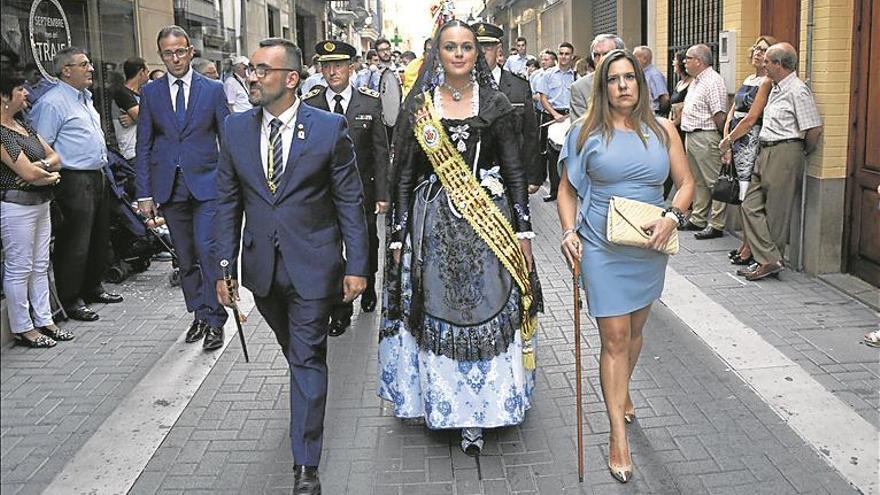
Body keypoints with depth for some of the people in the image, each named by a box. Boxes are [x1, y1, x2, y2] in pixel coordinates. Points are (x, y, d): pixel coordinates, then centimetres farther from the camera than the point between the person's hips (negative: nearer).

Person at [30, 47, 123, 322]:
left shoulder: (85, 98, 16)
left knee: (100, 239, 18)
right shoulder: (52, 103, -14)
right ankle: (70, 301, 8)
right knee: (75, 244, -3)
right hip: (75, 182, -10)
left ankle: (93, 288, 33)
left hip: (97, 176, 10)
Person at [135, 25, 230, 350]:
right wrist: (144, 193, 2)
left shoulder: (213, 89, 2)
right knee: (185, 257, 10)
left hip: (206, 183, -3)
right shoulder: (150, 93, 6)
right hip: (169, 186, 3)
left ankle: (214, 321, -2)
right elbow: (143, 146, 7)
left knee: (207, 250, -11)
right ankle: (199, 315, 22)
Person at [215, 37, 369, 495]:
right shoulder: (235, 129, 1)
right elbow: (229, 203, 6)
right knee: (295, 352, 19)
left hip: (312, 265, -3)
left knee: (307, 359, 1)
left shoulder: (329, 128, -9)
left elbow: (349, 201, -5)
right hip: (261, 267, 4)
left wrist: (356, 265, -7)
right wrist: (224, 266, 3)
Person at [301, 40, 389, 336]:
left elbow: (380, 152, -3)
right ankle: (340, 312, 15)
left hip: (362, 192, 1)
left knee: (367, 246, 18)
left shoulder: (370, 103, -4)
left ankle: (368, 290, 45)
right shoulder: (309, 105, -3)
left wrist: (382, 194, -7)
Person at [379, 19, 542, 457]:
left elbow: (515, 171, 4)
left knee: (484, 313, 0)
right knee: (434, 314, 4)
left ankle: (475, 412, 10)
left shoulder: (496, 104, 4)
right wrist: (398, 236, -1)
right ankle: (436, 399, 23)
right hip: (433, 223, 0)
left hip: (488, 221, 0)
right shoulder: (418, 106, 3)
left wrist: (523, 231, -1)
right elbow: (403, 174, 3)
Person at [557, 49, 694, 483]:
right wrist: (569, 231, -10)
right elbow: (567, 189, 4)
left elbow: (685, 182, 7)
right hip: (602, 248, -3)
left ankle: (622, 391, 46)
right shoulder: (587, 131, -1)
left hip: (649, 248, 3)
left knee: (634, 330, 18)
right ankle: (618, 435, 2)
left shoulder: (662, 131, 4)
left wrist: (672, 216, -12)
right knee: (614, 337, -4)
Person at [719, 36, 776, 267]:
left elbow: (751, 119, -14)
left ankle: (749, 250, 2)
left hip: (751, 139, -8)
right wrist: (727, 140, 4)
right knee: (744, 196, 12)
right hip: (738, 140, 8)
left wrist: (727, 141, -6)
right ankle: (745, 244, 20)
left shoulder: (767, 82, -9)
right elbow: (732, 112, 15)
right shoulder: (749, 79, 17)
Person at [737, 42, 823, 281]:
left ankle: (771, 260, 9)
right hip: (765, 152, 10)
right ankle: (768, 259, 5)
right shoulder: (775, 89, 16)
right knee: (751, 205, 4)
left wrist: (805, 153, -1)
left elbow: (814, 130, -15)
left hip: (784, 154, -10)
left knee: (776, 212, -1)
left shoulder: (798, 91, -14)